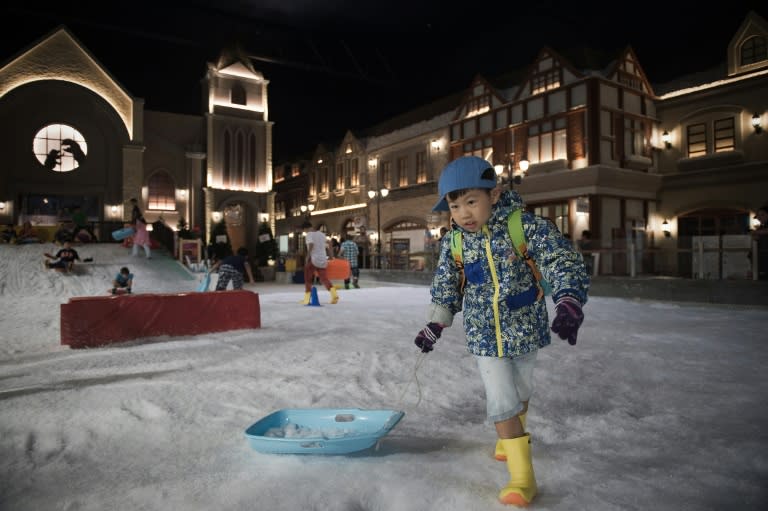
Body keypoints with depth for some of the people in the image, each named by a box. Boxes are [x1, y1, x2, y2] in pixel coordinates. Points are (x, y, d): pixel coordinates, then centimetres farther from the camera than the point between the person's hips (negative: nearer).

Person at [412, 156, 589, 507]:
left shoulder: (526, 227, -18)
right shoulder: (453, 243, -8)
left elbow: (563, 262, -22)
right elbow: (445, 289, 6)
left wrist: (568, 302, -37)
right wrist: (434, 325, 2)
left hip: (525, 331, 0)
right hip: (484, 337, 1)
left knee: (520, 392, 21)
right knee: (501, 403, -3)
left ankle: (510, 435, 52)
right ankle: (522, 477, 12)